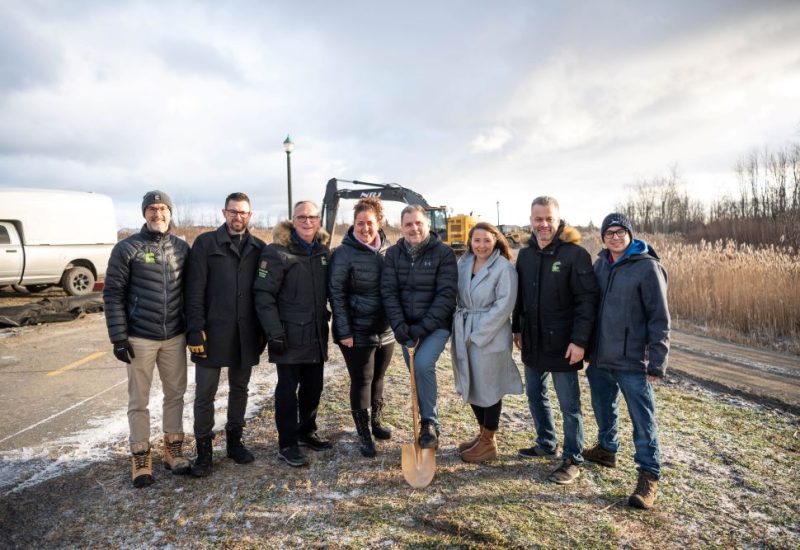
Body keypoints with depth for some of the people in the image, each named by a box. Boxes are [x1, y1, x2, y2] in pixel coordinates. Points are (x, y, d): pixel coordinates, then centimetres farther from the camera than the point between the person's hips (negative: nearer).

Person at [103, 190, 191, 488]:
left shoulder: (182, 248, 5)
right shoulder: (127, 248, -6)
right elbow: (113, 294, -6)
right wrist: (119, 337, -10)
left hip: (175, 336, 3)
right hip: (140, 338, -3)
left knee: (175, 393, 12)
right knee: (139, 400, 8)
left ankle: (173, 449, 28)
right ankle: (141, 457, 22)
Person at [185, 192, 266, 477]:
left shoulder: (258, 248, 6)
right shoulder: (206, 243, -2)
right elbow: (194, 290, -7)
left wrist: (263, 330, 6)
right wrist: (195, 329, -13)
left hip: (246, 334, 3)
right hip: (212, 332, -3)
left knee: (239, 388, 15)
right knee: (205, 393, 4)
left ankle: (234, 440, 31)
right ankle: (203, 449, 19)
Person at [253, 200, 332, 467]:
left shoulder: (324, 251, 9)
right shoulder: (277, 252, -11)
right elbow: (263, 294, -15)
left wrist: (332, 322, 11)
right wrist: (274, 332, -19)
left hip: (317, 334, 6)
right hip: (289, 335, -6)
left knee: (314, 386, 15)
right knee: (288, 389, 4)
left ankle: (307, 432, 33)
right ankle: (287, 444, 17)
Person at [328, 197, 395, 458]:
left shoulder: (388, 250, 3)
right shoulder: (344, 253, -12)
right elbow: (336, 293, -13)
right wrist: (344, 331, -16)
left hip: (386, 329, 5)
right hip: (357, 331, -5)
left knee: (378, 378, 18)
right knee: (361, 381, 5)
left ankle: (376, 422, 38)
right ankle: (364, 435, 20)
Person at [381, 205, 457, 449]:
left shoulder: (443, 252, -9)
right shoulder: (393, 253, 2)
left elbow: (446, 295, -14)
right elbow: (389, 292, -2)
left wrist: (422, 328, -20)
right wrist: (399, 326, -15)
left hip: (436, 325, -4)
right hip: (407, 327, 4)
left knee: (423, 364, -24)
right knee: (416, 373, 9)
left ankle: (429, 424, -6)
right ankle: (429, 424, 28)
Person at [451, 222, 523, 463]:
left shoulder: (504, 267, -13)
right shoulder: (463, 263, 6)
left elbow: (504, 305, -17)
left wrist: (478, 334, -17)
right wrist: (459, 326, 2)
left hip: (491, 337, -6)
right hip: (464, 334, 6)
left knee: (488, 388, 6)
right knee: (471, 386, 16)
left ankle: (489, 443, 23)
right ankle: (483, 433, 36)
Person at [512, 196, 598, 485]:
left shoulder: (575, 254, -12)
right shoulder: (526, 254, 7)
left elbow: (587, 300, -16)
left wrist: (579, 340, -21)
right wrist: (517, 329, 13)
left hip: (562, 344, -6)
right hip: (533, 342, 7)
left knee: (569, 404, 5)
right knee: (535, 395, 18)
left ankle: (573, 460, 19)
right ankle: (546, 444, 37)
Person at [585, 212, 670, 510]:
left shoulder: (647, 267, -10)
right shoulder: (600, 264, 7)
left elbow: (659, 318, -10)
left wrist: (657, 362, -12)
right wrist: (587, 347, 13)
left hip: (632, 362, -6)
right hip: (599, 358, 6)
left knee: (643, 420, 3)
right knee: (604, 409, 21)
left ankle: (650, 475, 15)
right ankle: (607, 448, 42)